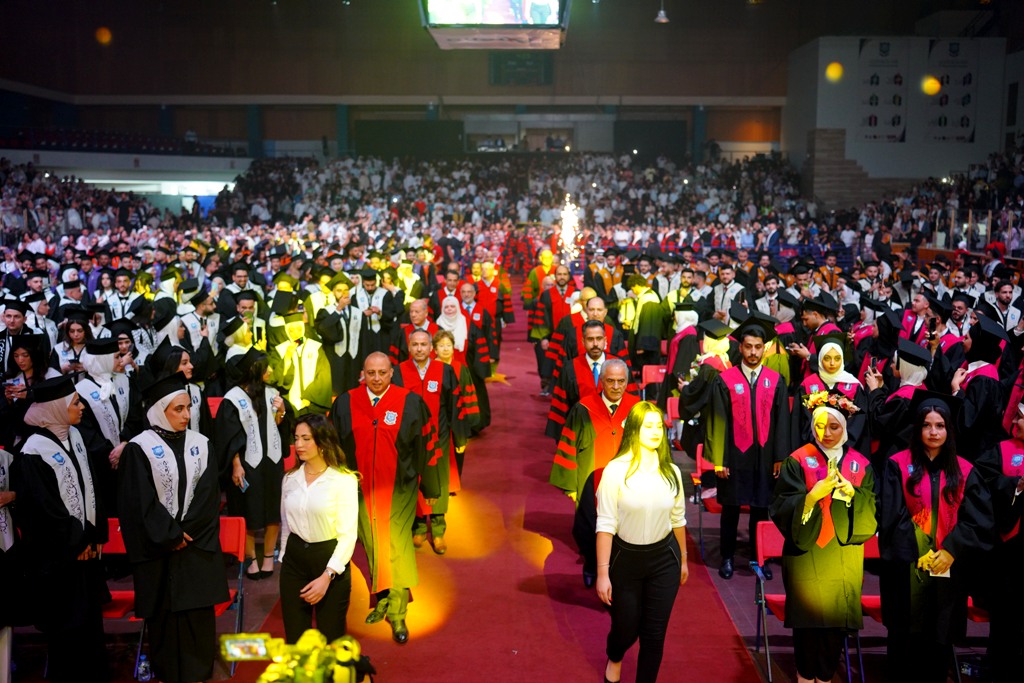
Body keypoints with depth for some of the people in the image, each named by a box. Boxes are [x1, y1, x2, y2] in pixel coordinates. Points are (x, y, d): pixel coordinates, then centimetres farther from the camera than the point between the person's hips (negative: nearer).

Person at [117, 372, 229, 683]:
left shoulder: (200, 445, 4)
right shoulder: (139, 449, -7)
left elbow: (208, 494, 0)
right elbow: (140, 502, -10)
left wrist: (186, 534, -10)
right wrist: (171, 536, -10)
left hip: (197, 547, 3)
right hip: (159, 551, -3)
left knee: (198, 616, 4)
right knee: (165, 618, 5)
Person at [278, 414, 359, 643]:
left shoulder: (344, 480, -11)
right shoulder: (290, 478, 5)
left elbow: (348, 534, -13)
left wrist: (327, 576, -19)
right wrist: (284, 559, 14)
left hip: (329, 559, -4)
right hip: (294, 559, 4)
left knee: (330, 640, 6)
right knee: (294, 639, 9)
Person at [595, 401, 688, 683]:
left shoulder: (671, 472, -2)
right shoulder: (616, 470, -15)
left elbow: (677, 520, 9)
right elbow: (605, 524, -14)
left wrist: (683, 560, 16)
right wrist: (603, 573, -16)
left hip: (664, 559, 3)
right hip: (626, 558, -2)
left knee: (655, 634, 6)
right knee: (626, 628, 13)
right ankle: (614, 658, 49)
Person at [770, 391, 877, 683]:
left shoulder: (861, 465, 5)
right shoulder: (798, 461, -5)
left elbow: (872, 513, 0)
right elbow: (783, 509, -10)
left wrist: (851, 492, -17)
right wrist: (814, 494, -25)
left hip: (844, 557, 3)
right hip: (806, 552, -2)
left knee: (836, 615, 7)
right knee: (807, 614, 3)